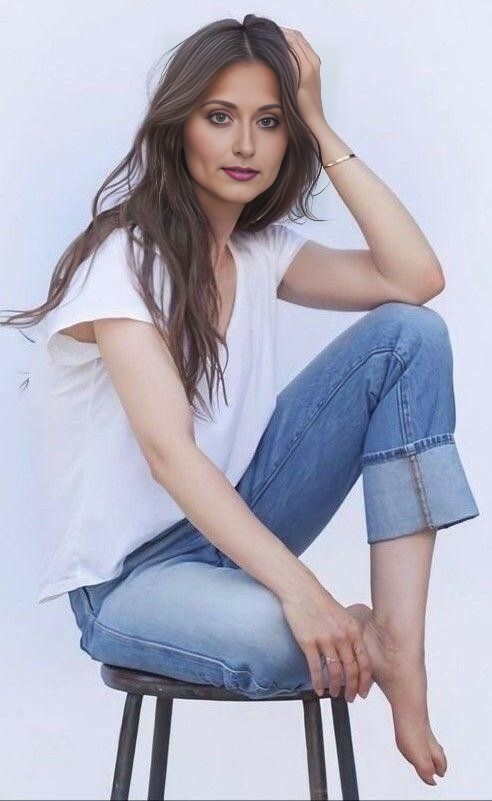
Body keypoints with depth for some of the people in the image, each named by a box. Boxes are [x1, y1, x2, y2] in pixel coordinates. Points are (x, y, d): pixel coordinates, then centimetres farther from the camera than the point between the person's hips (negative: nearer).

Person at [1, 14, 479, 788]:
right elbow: (169, 454, -29)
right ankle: (364, 634, -2)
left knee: (407, 333, -12)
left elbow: (417, 279, -11)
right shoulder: (122, 257, -18)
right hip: (128, 573, -6)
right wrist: (301, 590, -40)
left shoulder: (262, 250, 3)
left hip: (231, 519, 7)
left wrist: (321, 129, -9)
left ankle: (398, 640, -21)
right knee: (278, 639, -41)